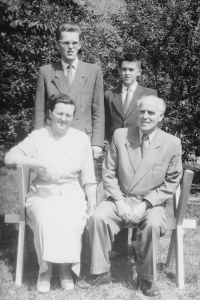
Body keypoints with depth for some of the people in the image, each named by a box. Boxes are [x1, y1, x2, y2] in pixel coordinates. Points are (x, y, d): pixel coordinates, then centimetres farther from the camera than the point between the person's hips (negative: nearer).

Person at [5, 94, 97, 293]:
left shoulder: (81, 138, 5)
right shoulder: (38, 136, 1)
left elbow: (88, 176, 8)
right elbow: (10, 157, -12)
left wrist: (92, 203, -1)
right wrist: (39, 163, -24)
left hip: (71, 193, 1)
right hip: (42, 192, -1)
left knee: (71, 222, -31)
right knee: (45, 220, -33)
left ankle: (67, 267, -8)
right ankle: (45, 269, -10)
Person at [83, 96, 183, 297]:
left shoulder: (172, 144, -3)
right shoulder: (120, 136, 0)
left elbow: (171, 182, -1)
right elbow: (108, 173, 3)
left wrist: (145, 204, -11)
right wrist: (119, 201, -11)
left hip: (151, 203, -1)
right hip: (120, 199, 2)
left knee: (153, 225, -33)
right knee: (97, 217, -26)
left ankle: (146, 278, -10)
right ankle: (101, 273, -8)